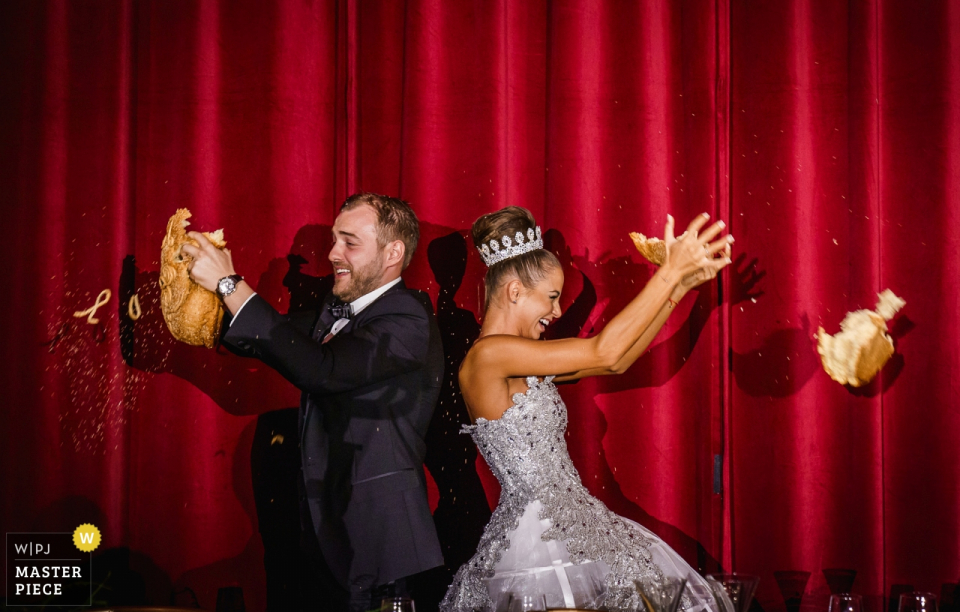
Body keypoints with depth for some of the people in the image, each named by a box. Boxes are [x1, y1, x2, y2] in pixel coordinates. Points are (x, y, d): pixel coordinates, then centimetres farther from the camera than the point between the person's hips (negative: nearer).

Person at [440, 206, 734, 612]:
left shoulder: (523, 362, 12)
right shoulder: (486, 355, -16)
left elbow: (617, 362, 14)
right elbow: (603, 353, -18)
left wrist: (679, 288, 9)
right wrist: (671, 272, -15)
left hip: (572, 524, 9)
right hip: (535, 540, -9)